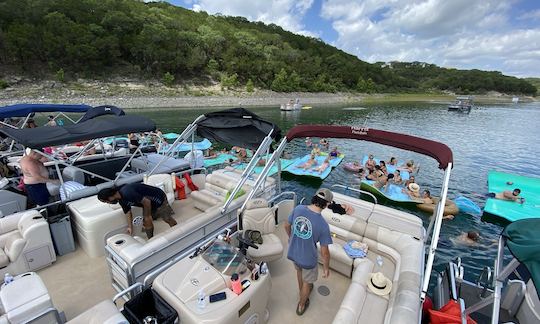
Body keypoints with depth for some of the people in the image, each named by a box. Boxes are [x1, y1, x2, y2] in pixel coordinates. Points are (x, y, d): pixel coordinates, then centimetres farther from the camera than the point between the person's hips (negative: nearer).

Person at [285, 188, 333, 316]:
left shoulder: (298, 208, -19)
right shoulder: (323, 225, -30)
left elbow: (287, 226, -2)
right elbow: (324, 252, -19)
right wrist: (326, 267, -1)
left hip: (293, 252, 5)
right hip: (308, 259, -4)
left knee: (299, 270, 35)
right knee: (307, 281, 26)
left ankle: (302, 291, 64)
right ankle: (301, 306, 50)